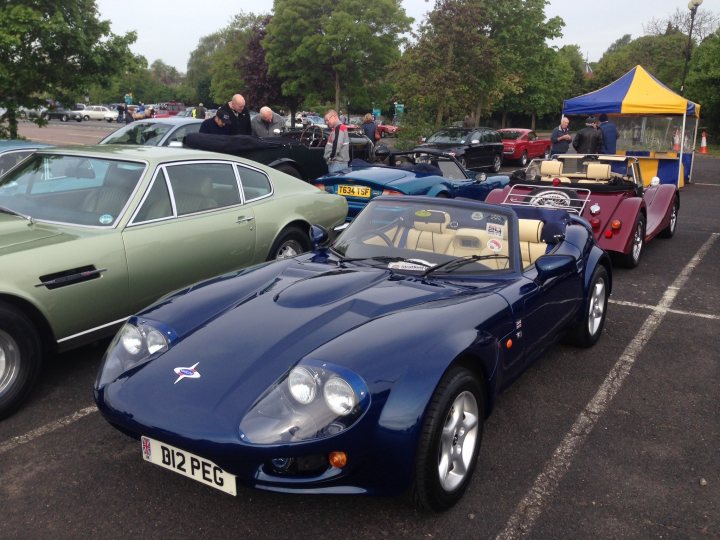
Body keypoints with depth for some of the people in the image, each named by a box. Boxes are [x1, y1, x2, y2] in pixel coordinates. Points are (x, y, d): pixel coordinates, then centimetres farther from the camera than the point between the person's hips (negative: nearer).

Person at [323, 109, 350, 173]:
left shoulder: (339, 128, -13)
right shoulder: (336, 129, 20)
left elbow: (337, 146, -22)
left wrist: (330, 157, -14)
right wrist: (329, 158, 17)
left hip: (338, 163, -10)